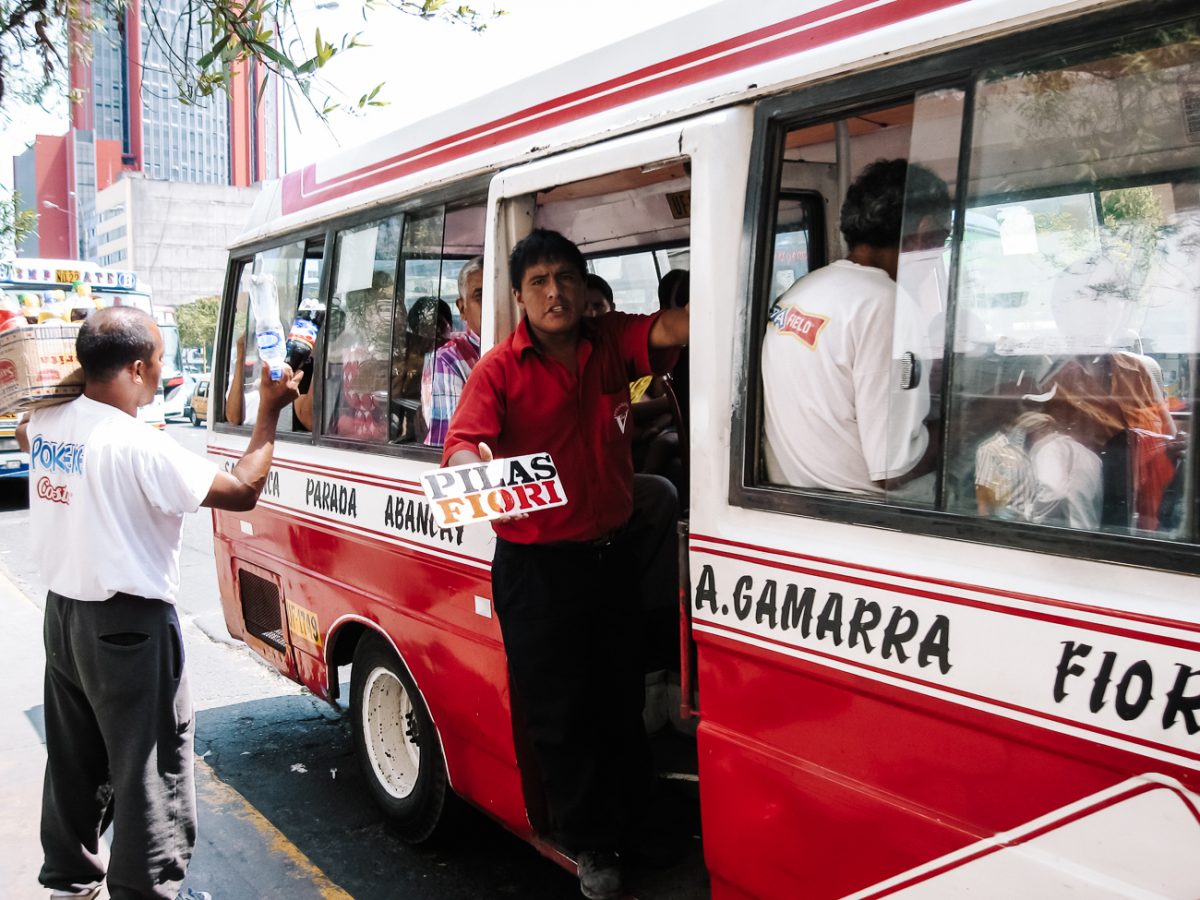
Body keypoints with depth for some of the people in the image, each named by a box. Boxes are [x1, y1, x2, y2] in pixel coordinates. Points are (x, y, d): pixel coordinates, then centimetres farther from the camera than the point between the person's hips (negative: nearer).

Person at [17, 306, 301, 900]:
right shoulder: (138, 447, -24)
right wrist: (269, 414, -9)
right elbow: (241, 491, -18)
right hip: (127, 628, -8)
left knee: (74, 758, 22)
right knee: (150, 769, 4)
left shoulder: (46, 424, -1)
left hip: (63, 613, 9)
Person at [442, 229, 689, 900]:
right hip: (537, 565, -4)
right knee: (558, 712, 6)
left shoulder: (612, 344, 4)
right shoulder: (500, 369, -9)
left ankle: (634, 824, 37)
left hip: (614, 552, 4)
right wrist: (475, 463, -44)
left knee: (623, 700, 16)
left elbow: (676, 328, -10)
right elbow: (461, 443, -20)